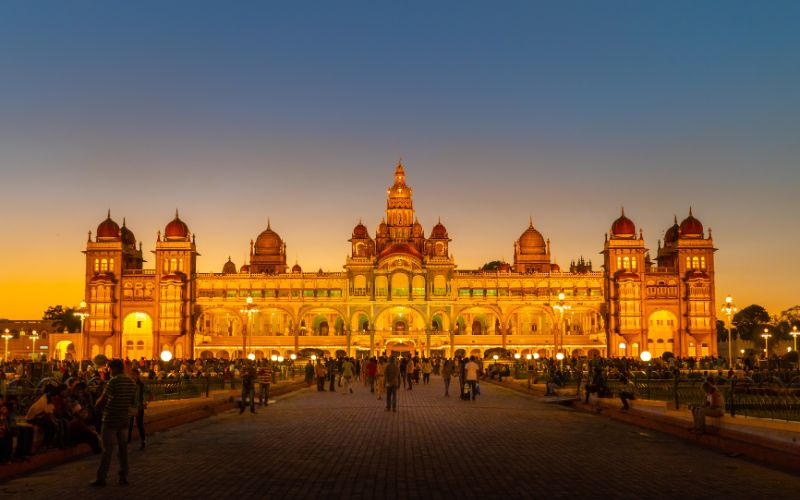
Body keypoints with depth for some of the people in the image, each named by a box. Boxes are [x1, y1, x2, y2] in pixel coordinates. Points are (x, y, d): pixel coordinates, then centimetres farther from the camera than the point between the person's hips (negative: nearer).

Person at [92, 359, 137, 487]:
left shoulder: (113, 381, -17)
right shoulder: (131, 382, 6)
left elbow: (103, 400, -19)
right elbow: (133, 402, 14)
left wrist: (98, 403, 1)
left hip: (111, 419, -6)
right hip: (124, 419, 7)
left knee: (107, 448, -2)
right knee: (122, 447, 12)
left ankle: (101, 477, 2)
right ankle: (123, 476, 15)